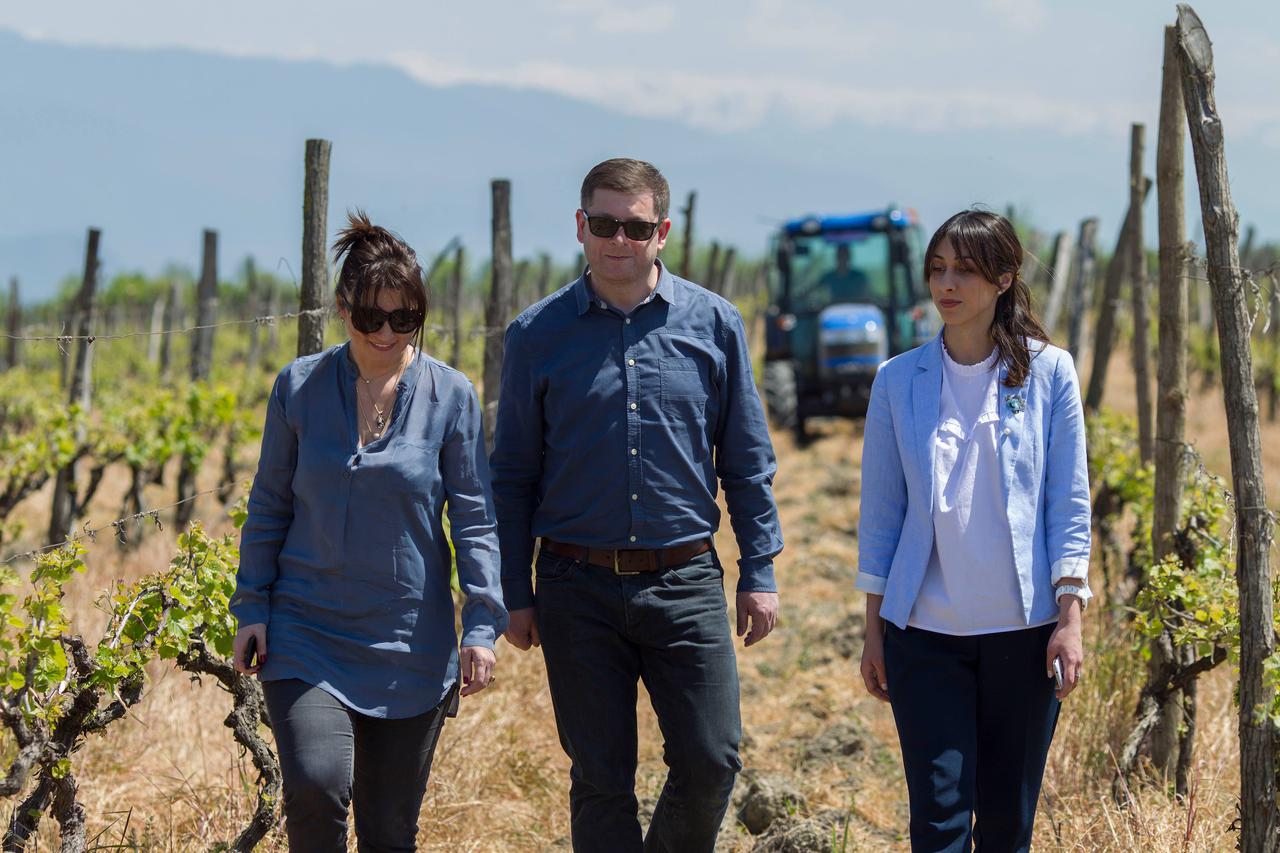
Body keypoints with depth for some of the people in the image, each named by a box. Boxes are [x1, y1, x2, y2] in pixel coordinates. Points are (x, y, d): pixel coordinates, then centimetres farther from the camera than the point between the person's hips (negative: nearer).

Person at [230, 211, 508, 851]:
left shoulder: (450, 396, -2)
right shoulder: (298, 387, 1)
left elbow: (474, 520, 0)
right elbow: (269, 508, 9)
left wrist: (482, 625, -7)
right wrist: (251, 607, 5)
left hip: (410, 645, 0)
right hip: (307, 635, 0)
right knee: (315, 788, -20)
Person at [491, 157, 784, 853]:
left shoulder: (713, 324, 3)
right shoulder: (538, 335, 1)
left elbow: (747, 461, 8)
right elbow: (514, 474, 6)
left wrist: (759, 573, 3)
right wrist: (516, 596, 3)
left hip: (685, 582, 1)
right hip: (580, 587, 0)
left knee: (710, 761, -3)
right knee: (600, 778, 4)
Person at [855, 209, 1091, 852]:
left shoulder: (1048, 372, 1)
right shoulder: (898, 381, 4)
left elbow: (1070, 502, 1)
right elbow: (880, 510, 8)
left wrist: (1069, 617, -6)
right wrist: (873, 630, 6)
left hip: (1022, 629, 0)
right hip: (926, 631, 0)